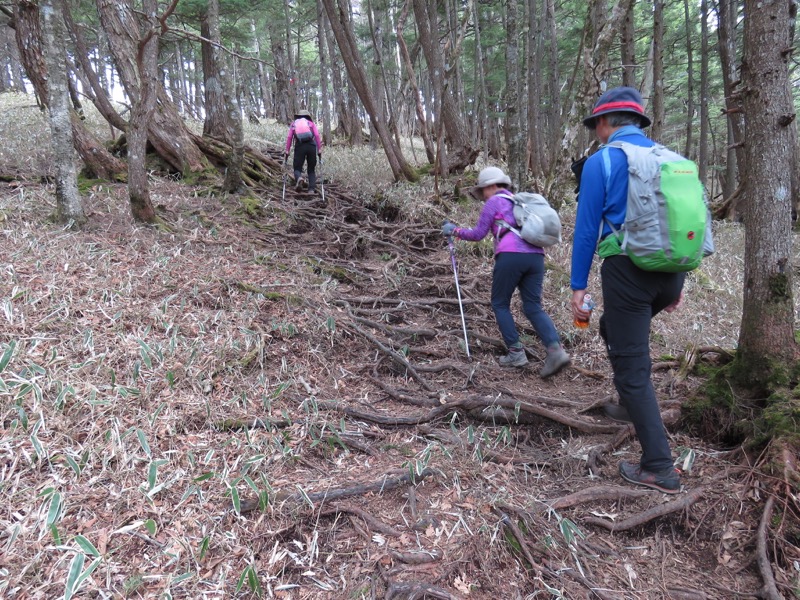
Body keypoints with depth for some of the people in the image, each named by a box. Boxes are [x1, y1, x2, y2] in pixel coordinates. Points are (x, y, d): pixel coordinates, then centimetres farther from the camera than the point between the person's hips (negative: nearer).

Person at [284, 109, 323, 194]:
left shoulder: (293, 123, 21)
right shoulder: (310, 122, 20)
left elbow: (289, 137, 8)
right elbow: (317, 135, 6)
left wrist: (287, 151, 8)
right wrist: (319, 149, 5)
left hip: (299, 146, 0)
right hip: (311, 145, 1)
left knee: (297, 168, 7)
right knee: (311, 169, 12)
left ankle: (299, 178, -27)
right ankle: (312, 189, 0)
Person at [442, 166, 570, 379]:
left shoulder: (494, 202, 9)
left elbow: (478, 234, 7)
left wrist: (454, 230, 18)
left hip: (511, 255, -6)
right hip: (535, 256, 6)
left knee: (500, 304, 10)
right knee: (533, 307, 6)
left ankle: (516, 352, 5)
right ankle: (556, 349, -14)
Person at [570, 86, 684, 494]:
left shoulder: (601, 161, -4)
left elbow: (586, 228, -7)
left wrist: (578, 286, -2)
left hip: (627, 271, -7)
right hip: (670, 272, 7)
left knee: (632, 363, -1)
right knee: (614, 328, 30)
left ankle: (659, 469, 1)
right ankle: (631, 405, 40)